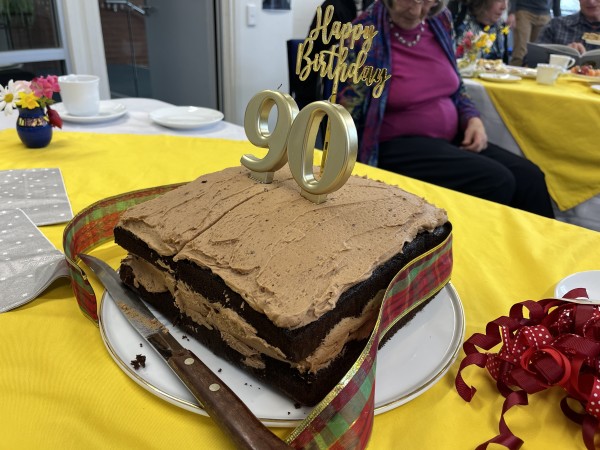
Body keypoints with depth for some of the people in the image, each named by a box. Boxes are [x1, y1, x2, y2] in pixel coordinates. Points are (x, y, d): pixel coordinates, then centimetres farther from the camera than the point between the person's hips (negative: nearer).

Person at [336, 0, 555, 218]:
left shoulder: (440, 20, 6)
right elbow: (346, 114, -8)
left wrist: (472, 118, 1)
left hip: (452, 138, 6)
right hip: (397, 145, -6)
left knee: (529, 176, -9)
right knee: (496, 181, -22)